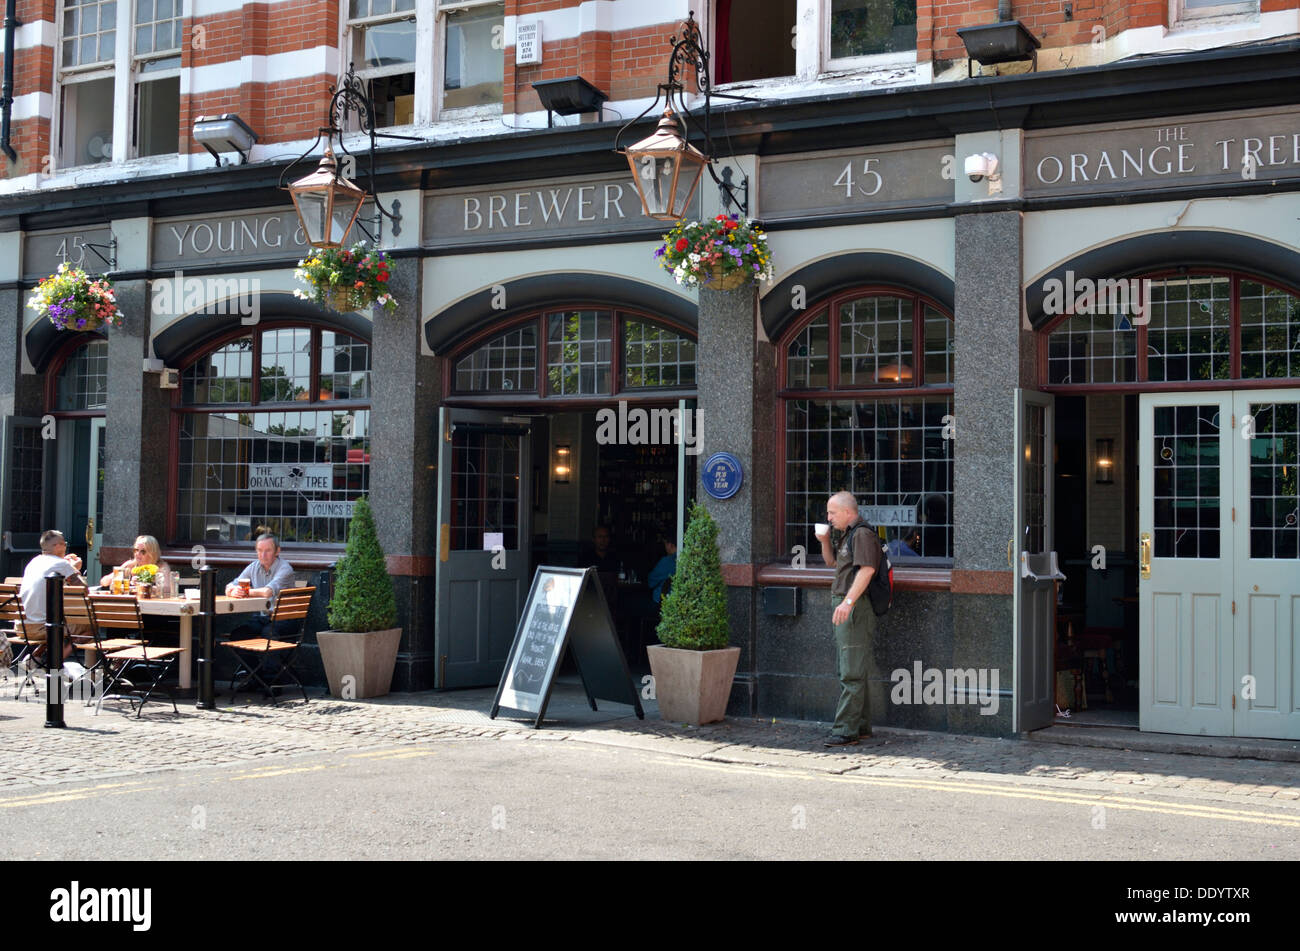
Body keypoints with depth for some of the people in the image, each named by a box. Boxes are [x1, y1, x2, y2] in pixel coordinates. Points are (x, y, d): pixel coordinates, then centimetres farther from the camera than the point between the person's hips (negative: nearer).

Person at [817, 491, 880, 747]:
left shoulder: (862, 534, -13)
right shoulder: (847, 535, 19)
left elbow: (867, 569, -24)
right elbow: (832, 563, 30)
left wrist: (848, 602, -32)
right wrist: (825, 541, 11)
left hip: (855, 608, -11)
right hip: (844, 607, 11)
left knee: (851, 673, -10)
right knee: (853, 671, 15)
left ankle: (845, 730, -11)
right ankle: (862, 726, 22)